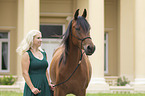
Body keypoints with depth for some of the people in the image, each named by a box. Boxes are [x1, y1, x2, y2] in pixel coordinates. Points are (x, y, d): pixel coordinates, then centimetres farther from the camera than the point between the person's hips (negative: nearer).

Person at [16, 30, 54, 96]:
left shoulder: (43, 53, 13)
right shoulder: (27, 54, -7)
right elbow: (24, 73, -12)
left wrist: (49, 84, 8)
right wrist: (32, 88, -18)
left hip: (45, 87, 6)